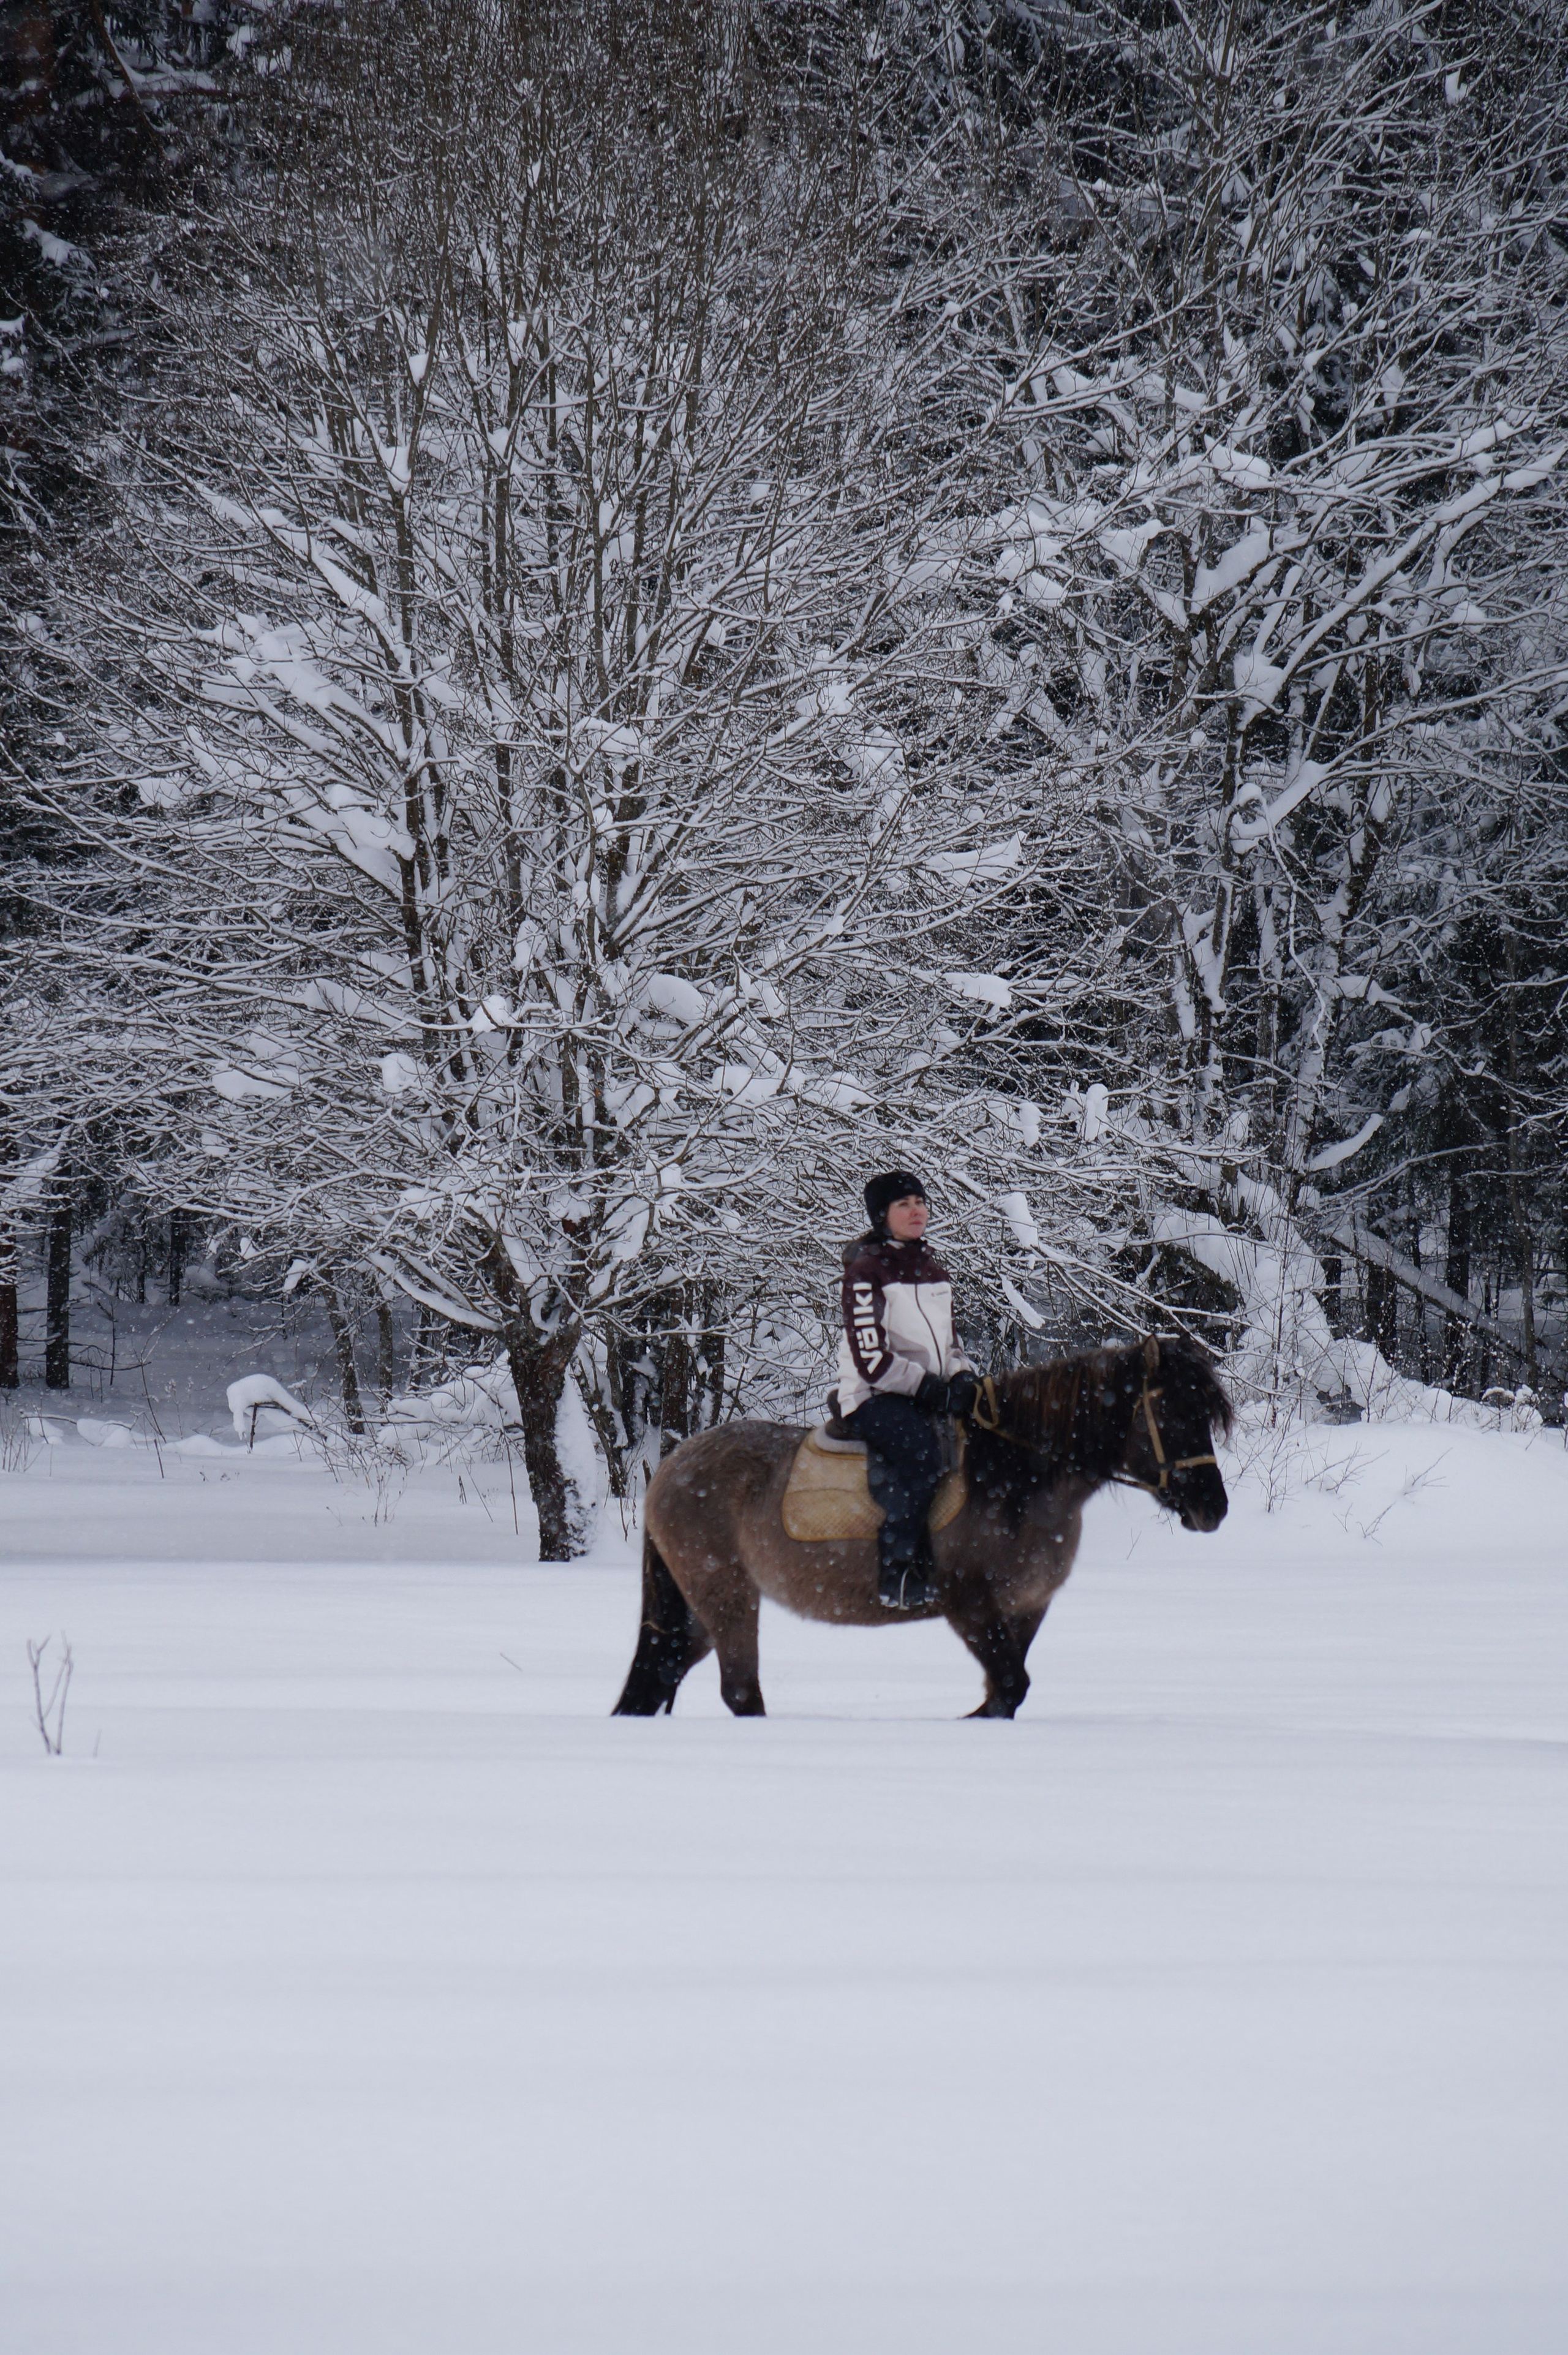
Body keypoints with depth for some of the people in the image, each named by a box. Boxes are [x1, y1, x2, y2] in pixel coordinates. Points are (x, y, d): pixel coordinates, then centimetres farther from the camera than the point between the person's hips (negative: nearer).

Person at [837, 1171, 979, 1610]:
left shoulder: (934, 1271, 17)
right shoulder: (866, 1272, -6)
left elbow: (948, 1342, 25)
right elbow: (871, 1359, -14)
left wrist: (962, 1378, 2)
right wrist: (928, 1388, -18)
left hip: (933, 1397, 8)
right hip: (873, 1397, -8)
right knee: (921, 1451, -35)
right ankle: (898, 1573, -32)